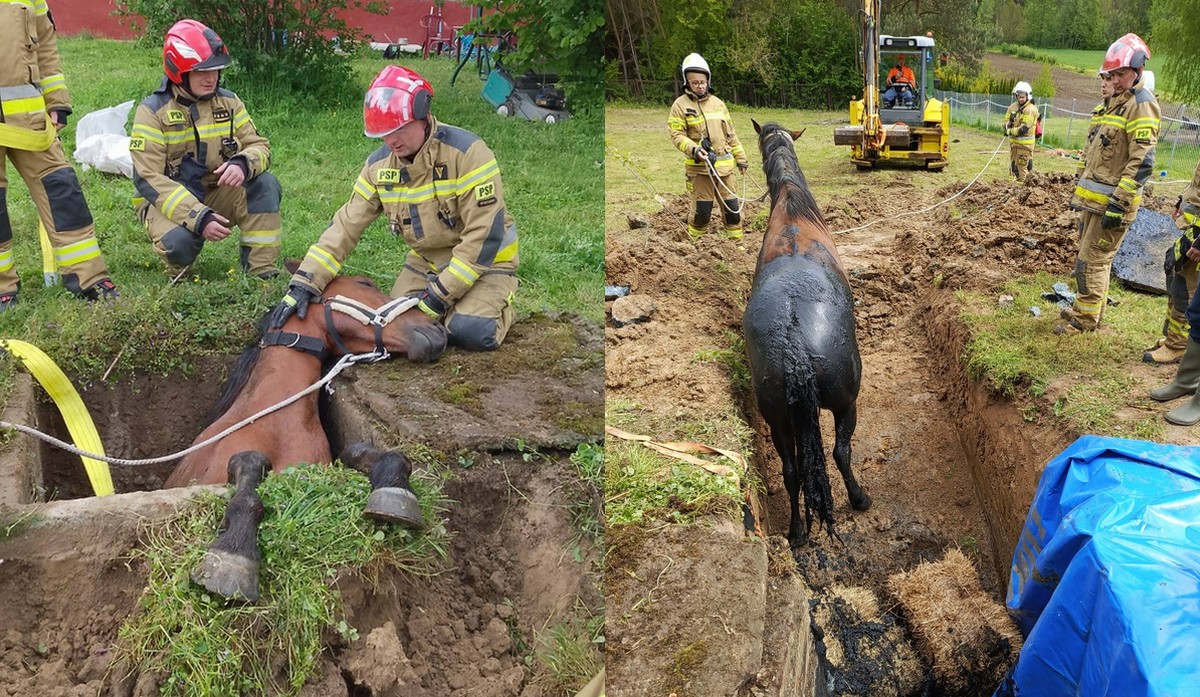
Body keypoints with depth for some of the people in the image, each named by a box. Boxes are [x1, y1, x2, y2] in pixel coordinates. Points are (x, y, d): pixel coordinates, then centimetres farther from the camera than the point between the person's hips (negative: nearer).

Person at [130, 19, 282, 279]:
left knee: (265, 186, -21)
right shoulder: (152, 111, -13)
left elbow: (259, 145, -1)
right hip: (168, 201, -4)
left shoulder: (227, 102, 1)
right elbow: (149, 179, -20)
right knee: (179, 241, -35)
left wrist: (243, 164, -28)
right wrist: (198, 218, -32)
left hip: (217, 194, 4)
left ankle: (261, 271, -16)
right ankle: (179, 268, 4)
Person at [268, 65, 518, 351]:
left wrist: (440, 295, -24)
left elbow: (485, 234, -26)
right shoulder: (379, 165, -6)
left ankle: (498, 305, 9)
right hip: (426, 260, 6)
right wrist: (304, 283, -17)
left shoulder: (467, 152, -25)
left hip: (484, 260, -5)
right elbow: (346, 226, -6)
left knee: (471, 332, -26)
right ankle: (455, 305, 19)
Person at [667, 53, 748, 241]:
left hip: (724, 165, 4)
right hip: (699, 166, -4)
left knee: (732, 206, 8)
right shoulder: (680, 105, -3)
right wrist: (694, 149, -24)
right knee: (702, 210, -3)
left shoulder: (717, 103, 11)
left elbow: (730, 134, 16)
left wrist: (741, 158, 14)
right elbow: (677, 136, -8)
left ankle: (736, 240, 20)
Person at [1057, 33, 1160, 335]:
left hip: (1112, 201, -9)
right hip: (1093, 197, 9)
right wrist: (1082, 188, 22)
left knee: (1092, 261, -4)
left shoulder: (1142, 105, -14)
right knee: (1093, 257, 18)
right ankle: (1086, 307, 31)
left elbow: (1142, 161, -21)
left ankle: (1085, 319, 5)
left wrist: (1119, 204, -24)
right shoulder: (1116, 101, 17)